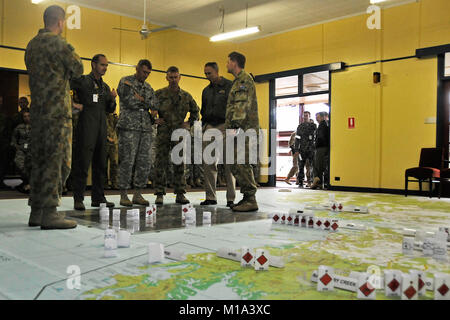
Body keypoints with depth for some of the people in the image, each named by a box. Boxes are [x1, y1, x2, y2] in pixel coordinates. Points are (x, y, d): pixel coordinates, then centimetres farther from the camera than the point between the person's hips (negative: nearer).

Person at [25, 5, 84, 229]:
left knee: (39, 160, 11)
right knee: (57, 161, -6)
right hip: (57, 111, -8)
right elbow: (78, 69, -3)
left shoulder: (32, 44, 17)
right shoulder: (58, 43, -9)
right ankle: (49, 213, -7)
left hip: (37, 110, 8)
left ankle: (36, 212, 15)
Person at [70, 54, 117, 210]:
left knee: (100, 164, 9)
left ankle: (98, 198, 17)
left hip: (101, 128, 7)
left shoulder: (105, 87, 20)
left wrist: (112, 99, 4)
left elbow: (110, 110, 22)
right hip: (86, 128, -7)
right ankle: (78, 199, -3)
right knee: (82, 163, -8)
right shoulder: (83, 81, -1)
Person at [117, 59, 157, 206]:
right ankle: (123, 195, 3)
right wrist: (144, 102, 1)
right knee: (127, 161, -6)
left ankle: (138, 194, 13)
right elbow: (128, 101, -12)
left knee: (145, 162, 4)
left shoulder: (148, 87, 20)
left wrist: (140, 99, -7)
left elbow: (155, 105, 6)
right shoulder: (125, 81, 2)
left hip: (146, 128, 6)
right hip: (129, 127, -6)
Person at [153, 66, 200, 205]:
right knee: (161, 163, -3)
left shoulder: (186, 96, 10)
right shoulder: (159, 94, 3)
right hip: (163, 132, -2)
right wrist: (155, 120, -3)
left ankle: (180, 194, 10)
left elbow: (195, 111, 22)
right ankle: (159, 194, 4)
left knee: (180, 164, 4)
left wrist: (189, 123, 9)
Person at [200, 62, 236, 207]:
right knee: (209, 163, 1)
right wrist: (203, 128, 16)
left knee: (228, 162, -3)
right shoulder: (206, 90, 19)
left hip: (225, 126, -5)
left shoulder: (229, 86, 2)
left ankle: (231, 198, 2)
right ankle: (210, 197, 6)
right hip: (210, 127, 5)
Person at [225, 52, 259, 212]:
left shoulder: (244, 79, -6)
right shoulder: (238, 81, 26)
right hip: (240, 129, 10)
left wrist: (235, 124, -26)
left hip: (243, 128, -10)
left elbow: (242, 104, -18)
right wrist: (231, 126, 24)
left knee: (241, 163, -13)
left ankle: (251, 200, -10)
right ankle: (247, 197, 15)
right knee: (236, 164, 10)